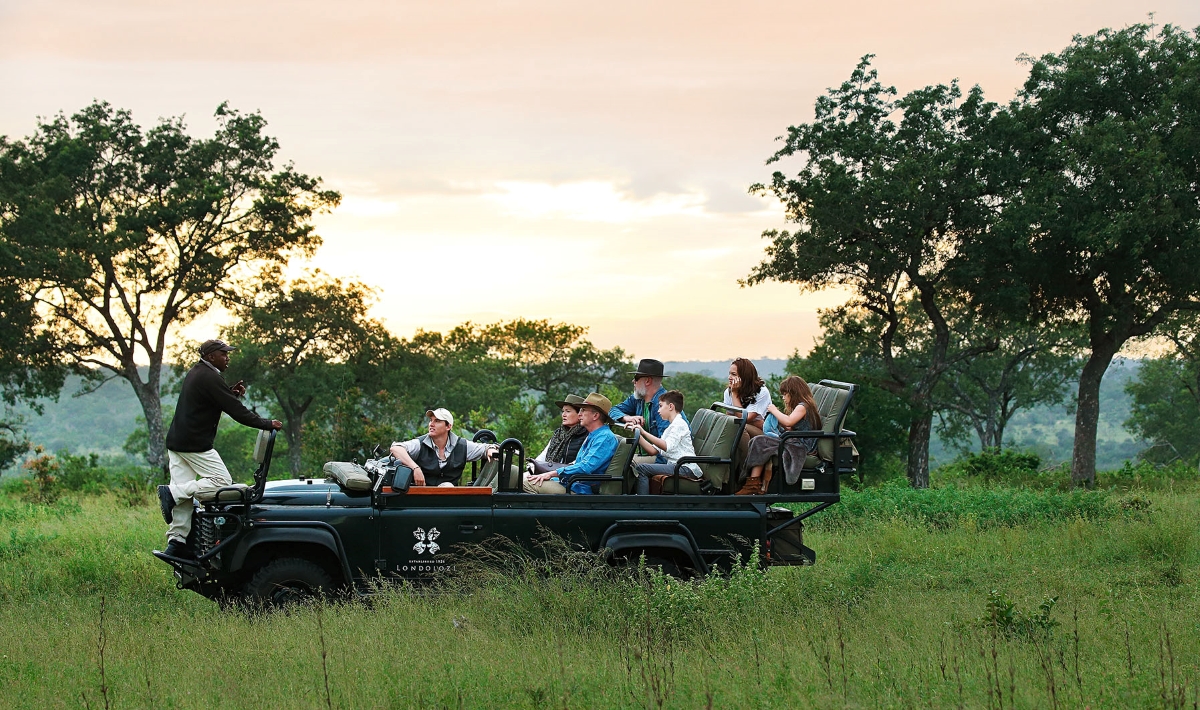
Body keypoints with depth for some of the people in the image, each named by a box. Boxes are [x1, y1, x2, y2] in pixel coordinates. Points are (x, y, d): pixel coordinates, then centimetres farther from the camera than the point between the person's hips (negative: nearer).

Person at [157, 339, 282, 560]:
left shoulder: (195, 373, 17)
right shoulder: (210, 379, -13)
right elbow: (237, 411, -16)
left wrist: (232, 393, 8)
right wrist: (268, 424, -9)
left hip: (176, 441, 10)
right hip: (195, 443, -10)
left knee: (183, 492, 7)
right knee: (222, 480, -7)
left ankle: (176, 542, 3)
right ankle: (172, 492, -14)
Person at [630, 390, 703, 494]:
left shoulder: (679, 424, -5)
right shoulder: (670, 427, 26)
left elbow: (667, 446, -21)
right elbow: (653, 451, 16)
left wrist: (644, 432, -21)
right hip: (674, 465, 10)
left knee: (641, 468, -19)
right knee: (636, 466, 8)